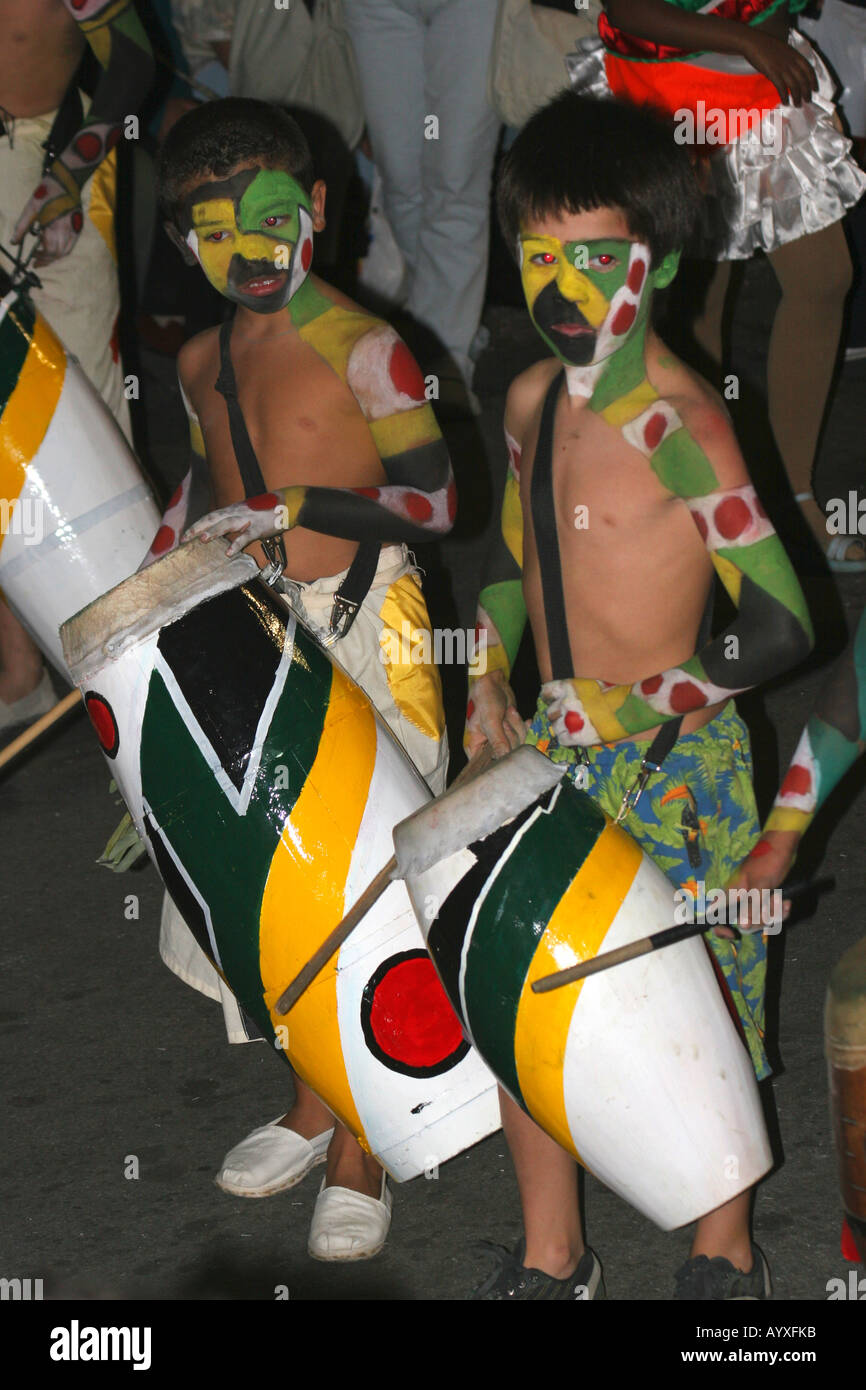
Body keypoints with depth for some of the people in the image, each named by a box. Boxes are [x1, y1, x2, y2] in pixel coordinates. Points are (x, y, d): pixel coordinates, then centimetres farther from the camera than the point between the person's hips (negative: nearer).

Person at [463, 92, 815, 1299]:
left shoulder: (678, 425, -21)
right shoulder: (533, 399, 4)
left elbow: (782, 624, -22)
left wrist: (647, 704, -21)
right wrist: (489, 679, 9)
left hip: (677, 761, -7)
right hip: (553, 751, 7)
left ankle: (726, 1262, 29)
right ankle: (551, 1258, 32)